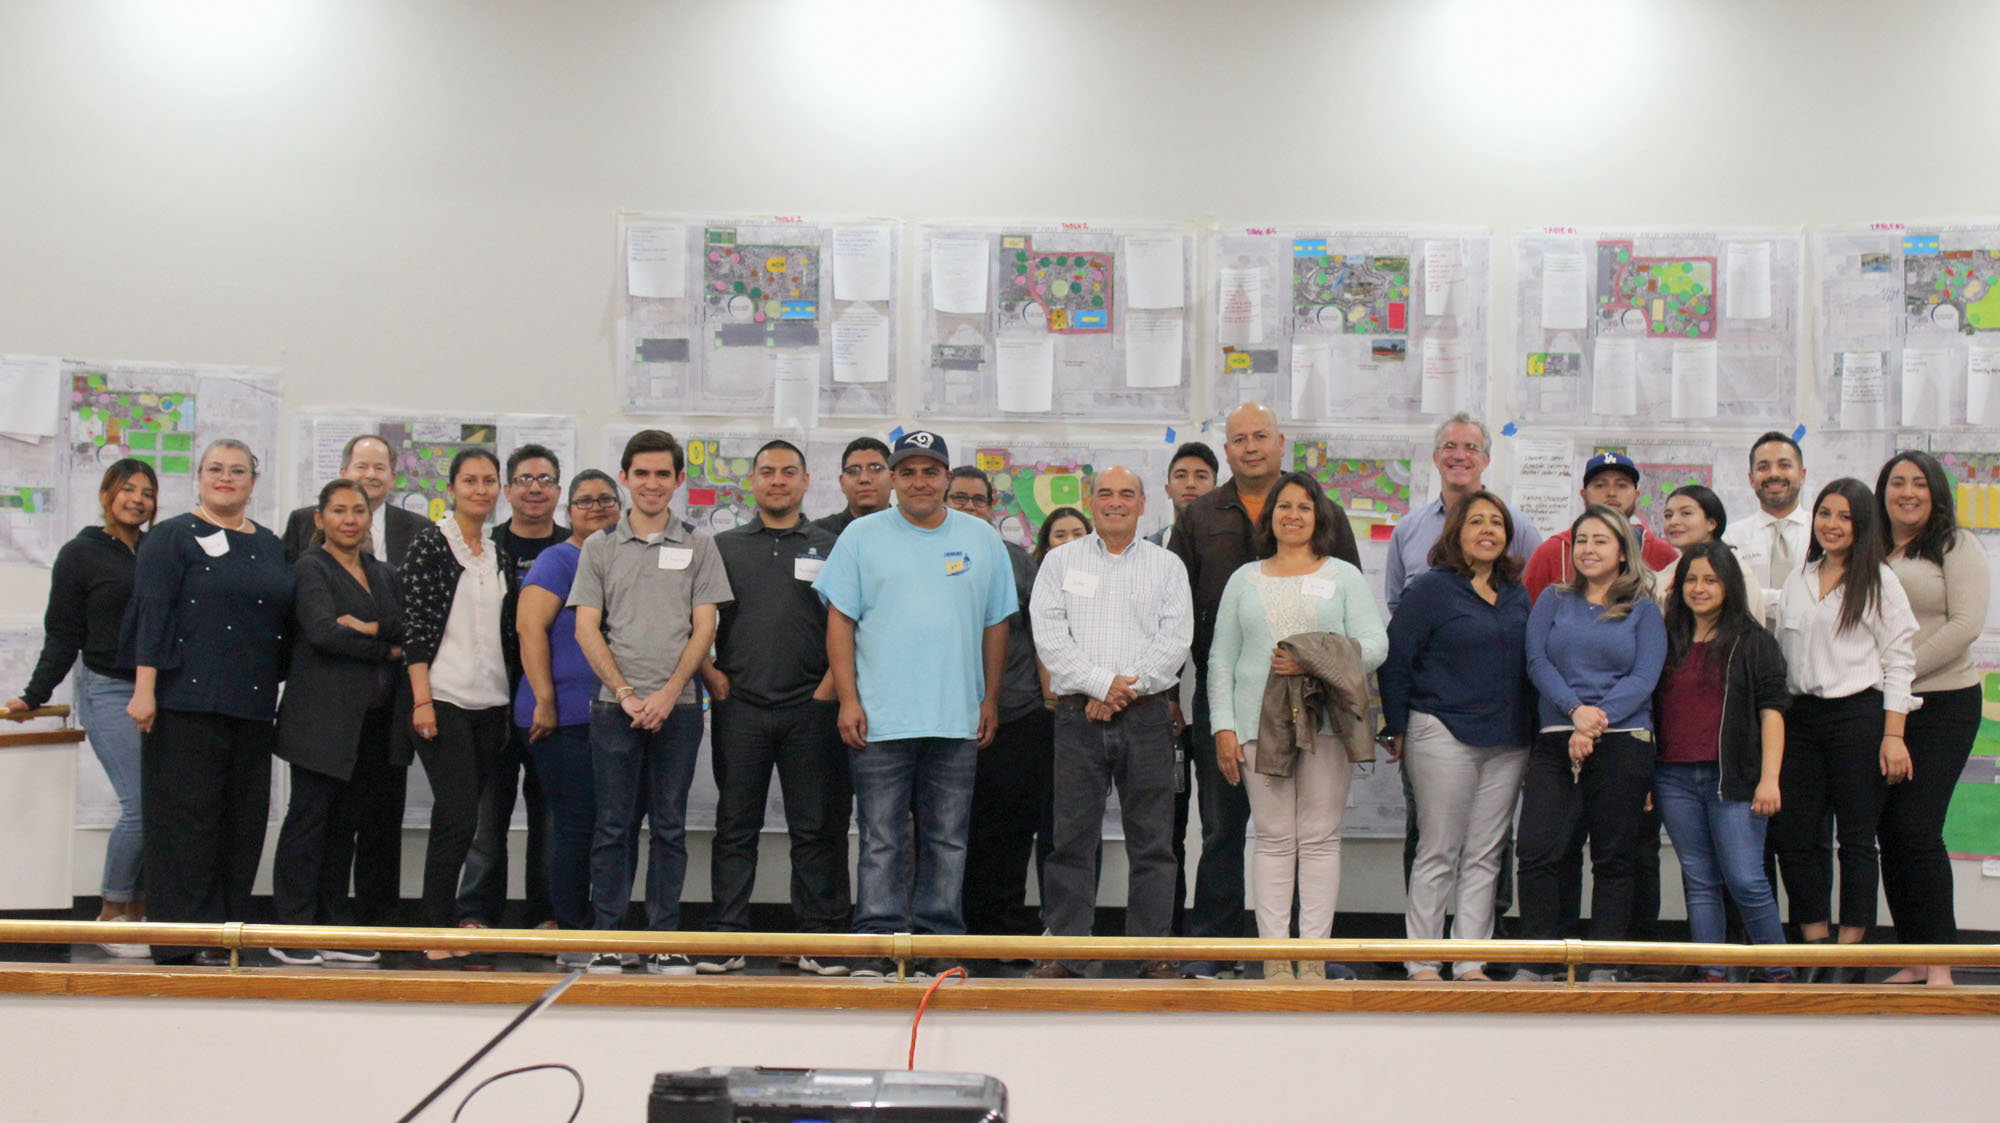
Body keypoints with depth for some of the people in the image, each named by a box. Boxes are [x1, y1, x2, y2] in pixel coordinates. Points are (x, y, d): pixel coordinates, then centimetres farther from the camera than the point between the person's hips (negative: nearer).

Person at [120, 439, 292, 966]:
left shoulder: (271, 547, 17)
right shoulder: (172, 537, 2)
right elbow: (151, 613, -6)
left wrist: (280, 698, 14)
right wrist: (144, 689, -14)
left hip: (253, 705, 5)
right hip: (187, 700, -5)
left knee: (243, 818, 5)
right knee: (187, 814, -4)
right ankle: (186, 938, 0)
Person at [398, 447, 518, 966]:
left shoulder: (500, 557, 15)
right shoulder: (429, 546, -2)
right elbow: (415, 626, -8)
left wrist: (514, 699, 13)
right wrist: (422, 698, -14)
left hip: (490, 704, 6)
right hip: (444, 700, -6)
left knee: (458, 821, 7)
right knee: (458, 817, -12)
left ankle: (448, 931, 12)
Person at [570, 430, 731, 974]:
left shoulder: (698, 546, 8)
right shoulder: (600, 547, 9)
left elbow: (703, 627, 2)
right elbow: (587, 629, 4)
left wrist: (668, 692, -9)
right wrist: (626, 693, -7)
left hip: (677, 706, 0)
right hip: (614, 706, 0)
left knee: (670, 826, 4)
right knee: (613, 826, 2)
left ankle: (664, 940, 10)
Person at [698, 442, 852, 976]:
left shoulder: (832, 547, 9)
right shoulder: (724, 546, 12)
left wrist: (833, 682, -3)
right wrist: (710, 673, 1)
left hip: (811, 708, -1)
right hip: (739, 706, 1)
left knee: (817, 828, 1)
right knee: (736, 826, 5)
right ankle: (726, 937, 11)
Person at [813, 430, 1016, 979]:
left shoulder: (981, 539, 11)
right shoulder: (862, 536, 4)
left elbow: (996, 624, 14)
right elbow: (840, 621, 2)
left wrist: (991, 699, 8)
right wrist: (848, 699, -5)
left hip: (958, 721, 2)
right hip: (880, 720, -2)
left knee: (947, 840, 7)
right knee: (881, 841, 0)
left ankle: (939, 943, 15)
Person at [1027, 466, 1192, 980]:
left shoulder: (1167, 566, 12)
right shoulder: (1060, 561, 11)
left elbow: (1176, 638, 1)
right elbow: (1049, 634, 0)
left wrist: (1129, 687, -10)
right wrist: (1101, 683, -11)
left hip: (1146, 714, 0)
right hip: (1078, 713, 0)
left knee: (1151, 837, 1)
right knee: (1073, 836, 0)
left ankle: (1154, 951, 7)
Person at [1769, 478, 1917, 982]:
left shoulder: (1879, 581, 0)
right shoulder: (1797, 580, 15)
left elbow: (1899, 662, -3)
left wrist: (1893, 736, -11)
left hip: (1860, 714, -5)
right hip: (1803, 715, 5)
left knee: (1856, 837, -1)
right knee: (1791, 836, 0)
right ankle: (1817, 951, 10)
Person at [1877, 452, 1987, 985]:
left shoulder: (1956, 546, 1)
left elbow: (1965, 624, -9)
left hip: (1942, 703, -5)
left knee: (1917, 830, -11)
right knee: (1889, 832, 4)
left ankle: (1941, 965, -2)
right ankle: (1913, 961, 12)